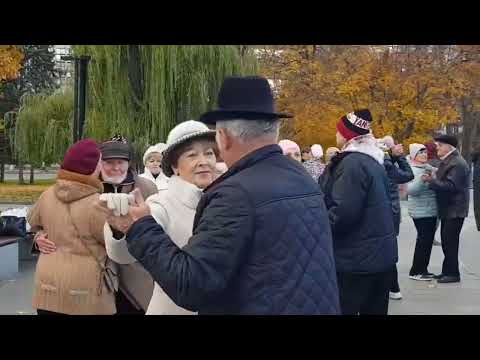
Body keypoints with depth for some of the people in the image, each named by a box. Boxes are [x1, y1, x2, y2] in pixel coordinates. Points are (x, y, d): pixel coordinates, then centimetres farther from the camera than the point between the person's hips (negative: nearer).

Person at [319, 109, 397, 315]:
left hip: (357, 258, -9)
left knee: (343, 309, -2)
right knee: (375, 310, 15)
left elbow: (343, 212, -23)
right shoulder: (373, 161, 13)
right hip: (380, 254, 9)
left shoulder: (352, 163, -17)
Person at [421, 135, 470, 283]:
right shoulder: (447, 161, 14)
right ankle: (447, 271, 21)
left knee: (450, 242, -7)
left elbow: (450, 185, -25)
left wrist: (431, 180, -23)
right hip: (448, 208, 10)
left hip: (455, 209, -10)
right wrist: (433, 177, 1)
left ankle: (453, 273, -1)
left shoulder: (457, 163, -17)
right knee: (446, 241, 14)